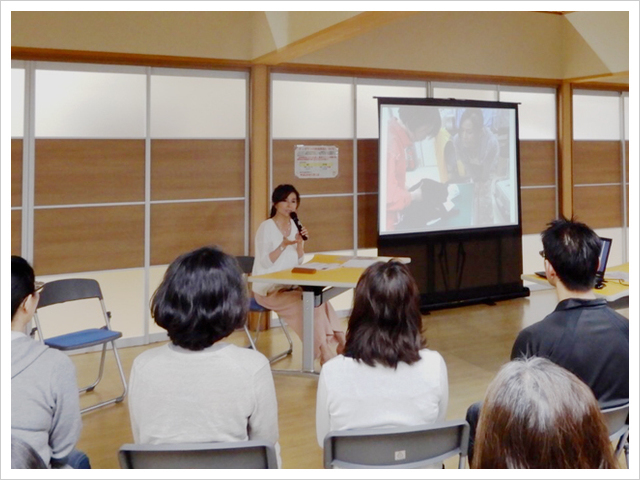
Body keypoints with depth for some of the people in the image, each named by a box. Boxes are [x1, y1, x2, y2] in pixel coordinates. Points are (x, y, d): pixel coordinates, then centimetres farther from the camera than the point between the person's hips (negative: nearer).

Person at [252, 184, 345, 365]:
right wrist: (283, 245, -30)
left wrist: (300, 242, -9)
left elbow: (299, 262, 8)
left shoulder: (294, 226, 8)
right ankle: (324, 352, -15)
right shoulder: (266, 227, -11)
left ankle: (340, 342, -16)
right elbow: (265, 262, -18)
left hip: (288, 286, 6)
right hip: (268, 289, -6)